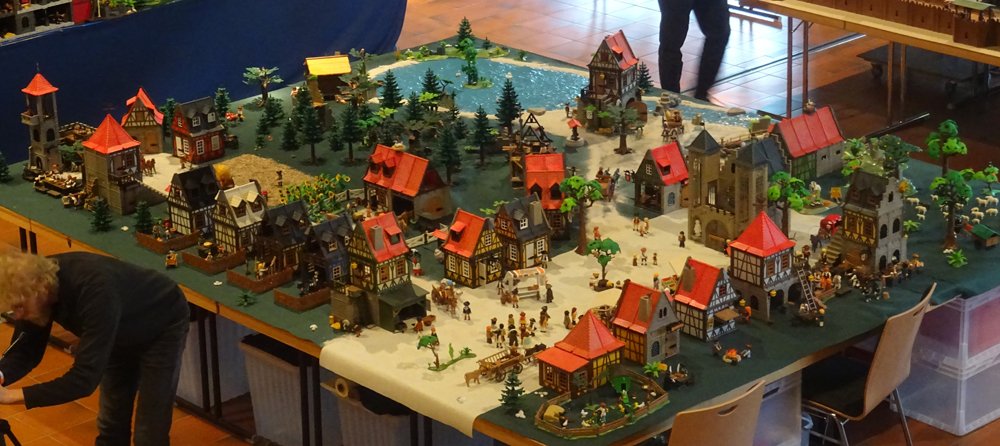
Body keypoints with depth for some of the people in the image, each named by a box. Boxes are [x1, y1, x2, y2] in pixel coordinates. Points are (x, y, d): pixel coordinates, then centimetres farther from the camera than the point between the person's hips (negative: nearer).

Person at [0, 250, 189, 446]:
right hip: (125, 332, 7)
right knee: (111, 425, 9)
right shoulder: (40, 277, -23)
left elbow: (85, 378, -47)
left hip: (163, 326, -7)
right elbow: (25, 350, -12)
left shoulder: (95, 291, -45)